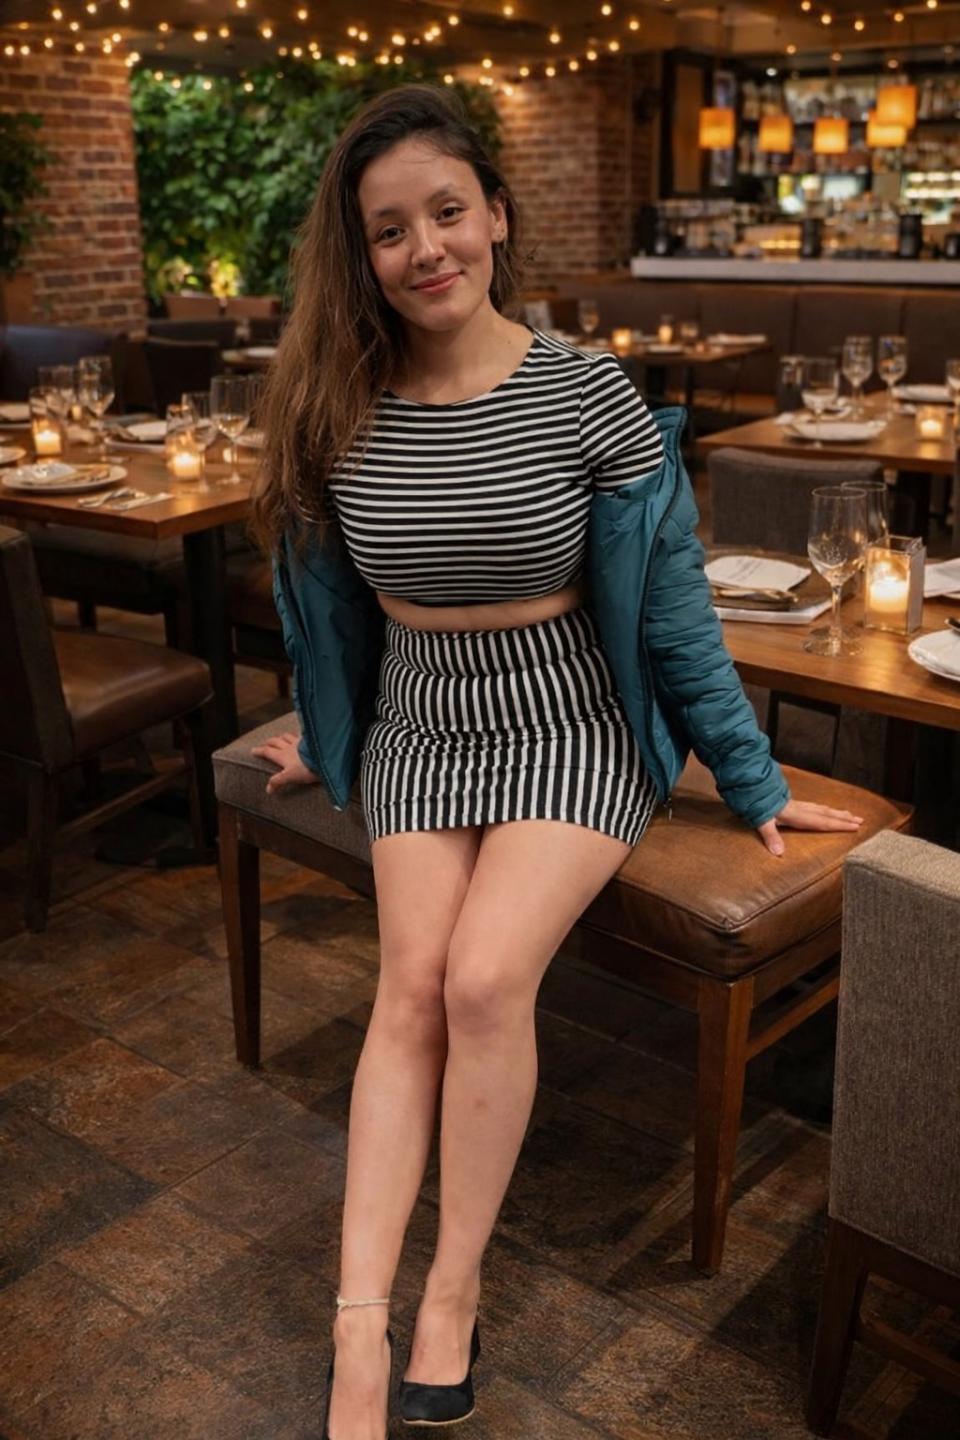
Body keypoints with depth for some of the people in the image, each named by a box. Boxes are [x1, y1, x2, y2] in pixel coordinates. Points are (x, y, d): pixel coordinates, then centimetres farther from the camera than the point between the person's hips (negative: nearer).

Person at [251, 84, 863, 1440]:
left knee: (486, 977, -23)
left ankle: (455, 1291, -4)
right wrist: (325, 737, 25)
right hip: (419, 728, 3)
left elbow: (672, 605, -5)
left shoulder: (588, 393, -11)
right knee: (413, 987, -17)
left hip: (573, 729, -2)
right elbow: (333, 599, 13)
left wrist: (754, 781, 0)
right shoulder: (338, 408, -3)